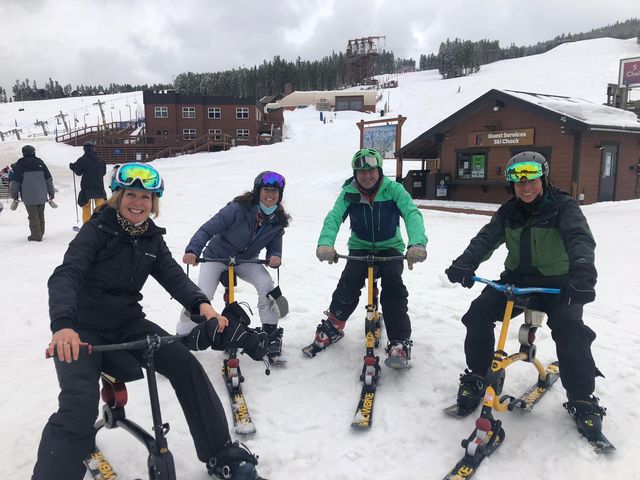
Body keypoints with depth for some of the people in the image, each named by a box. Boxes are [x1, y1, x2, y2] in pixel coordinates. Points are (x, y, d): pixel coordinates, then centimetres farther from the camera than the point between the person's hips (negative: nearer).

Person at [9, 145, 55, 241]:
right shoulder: (40, 162, 7)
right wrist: (51, 193, 14)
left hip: (29, 196, -4)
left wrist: (14, 196, 5)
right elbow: (49, 178, 8)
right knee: (40, 215, 14)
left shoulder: (20, 164, -3)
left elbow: (15, 181, -3)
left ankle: (36, 236, 2)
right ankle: (40, 233, 21)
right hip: (42, 196, 4)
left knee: (33, 216, 1)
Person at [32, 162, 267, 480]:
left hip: (128, 323, 4)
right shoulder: (97, 230, -13)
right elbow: (65, 276, -26)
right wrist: (62, 326, -45)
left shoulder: (152, 239, 3)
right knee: (80, 406, -27)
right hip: (84, 328, -4)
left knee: (186, 365, -13)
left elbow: (174, 277, -9)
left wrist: (201, 304, -31)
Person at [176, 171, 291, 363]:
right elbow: (208, 229, -25)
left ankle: (271, 333, -3)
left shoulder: (278, 221, -9)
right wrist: (193, 250, -41)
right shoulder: (238, 208, -25)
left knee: (267, 285, -22)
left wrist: (275, 257, -24)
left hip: (246, 260, 3)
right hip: (217, 256, -3)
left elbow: (274, 248, 0)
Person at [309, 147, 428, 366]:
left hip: (390, 247, -1)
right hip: (360, 247, 1)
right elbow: (333, 218, -25)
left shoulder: (393, 189, -17)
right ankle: (332, 327, 1)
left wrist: (417, 243, -51)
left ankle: (400, 343, -16)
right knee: (349, 283, -23)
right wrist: (325, 243, -47)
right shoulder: (349, 193, -12)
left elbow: (412, 214, -30)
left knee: (393, 286, -26)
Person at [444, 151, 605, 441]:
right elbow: (487, 238, -10)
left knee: (570, 329, -27)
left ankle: (582, 401, -5)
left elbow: (580, 238, -25)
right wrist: (465, 264, -32)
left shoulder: (563, 207, -8)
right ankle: (475, 378, 2)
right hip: (516, 279, 3)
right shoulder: (508, 212, 4)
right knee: (479, 312, -17)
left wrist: (582, 275, -47)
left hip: (557, 283, -3)